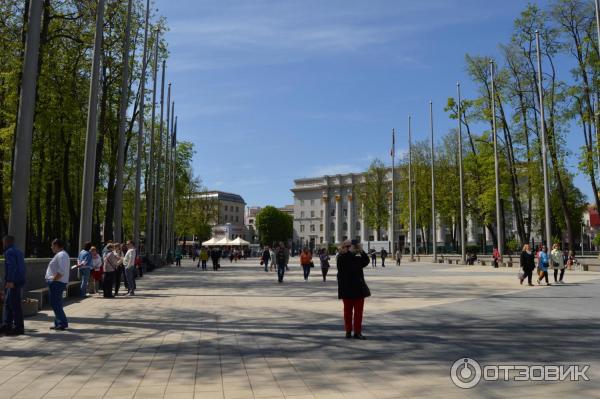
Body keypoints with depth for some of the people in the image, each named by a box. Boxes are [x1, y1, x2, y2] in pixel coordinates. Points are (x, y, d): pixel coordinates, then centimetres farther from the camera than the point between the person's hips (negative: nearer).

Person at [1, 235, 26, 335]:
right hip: (20, 281, 10)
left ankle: (19, 328, -4)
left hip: (13, 283, -10)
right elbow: (22, 267, 20)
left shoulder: (9, 252, -10)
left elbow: (12, 266, -22)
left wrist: (10, 281, -26)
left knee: (15, 305, -6)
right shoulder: (18, 251, 19)